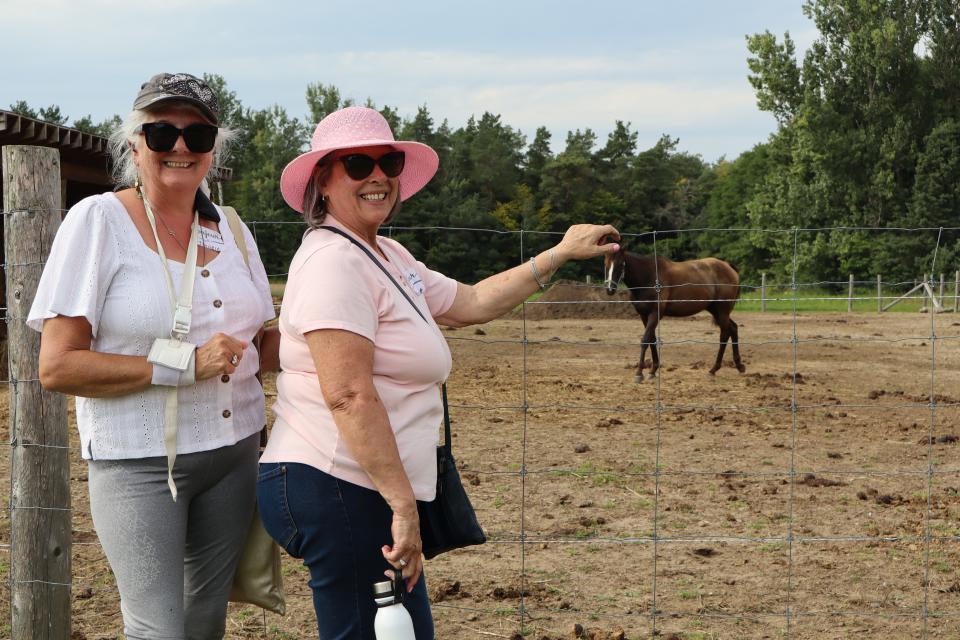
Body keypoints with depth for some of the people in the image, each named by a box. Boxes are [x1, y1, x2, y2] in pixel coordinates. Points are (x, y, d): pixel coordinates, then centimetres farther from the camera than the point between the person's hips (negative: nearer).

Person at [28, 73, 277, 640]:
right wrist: (186, 363, -21)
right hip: (139, 461, -5)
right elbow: (57, 367, -15)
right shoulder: (98, 221, -9)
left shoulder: (229, 229, 7)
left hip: (233, 452, 6)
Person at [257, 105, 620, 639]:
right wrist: (403, 505, -23)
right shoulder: (334, 261, -14)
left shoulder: (389, 257, 17)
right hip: (334, 489, -10)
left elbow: (472, 303, 27)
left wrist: (561, 254, 28)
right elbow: (349, 397, -22)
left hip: (367, 493, 10)